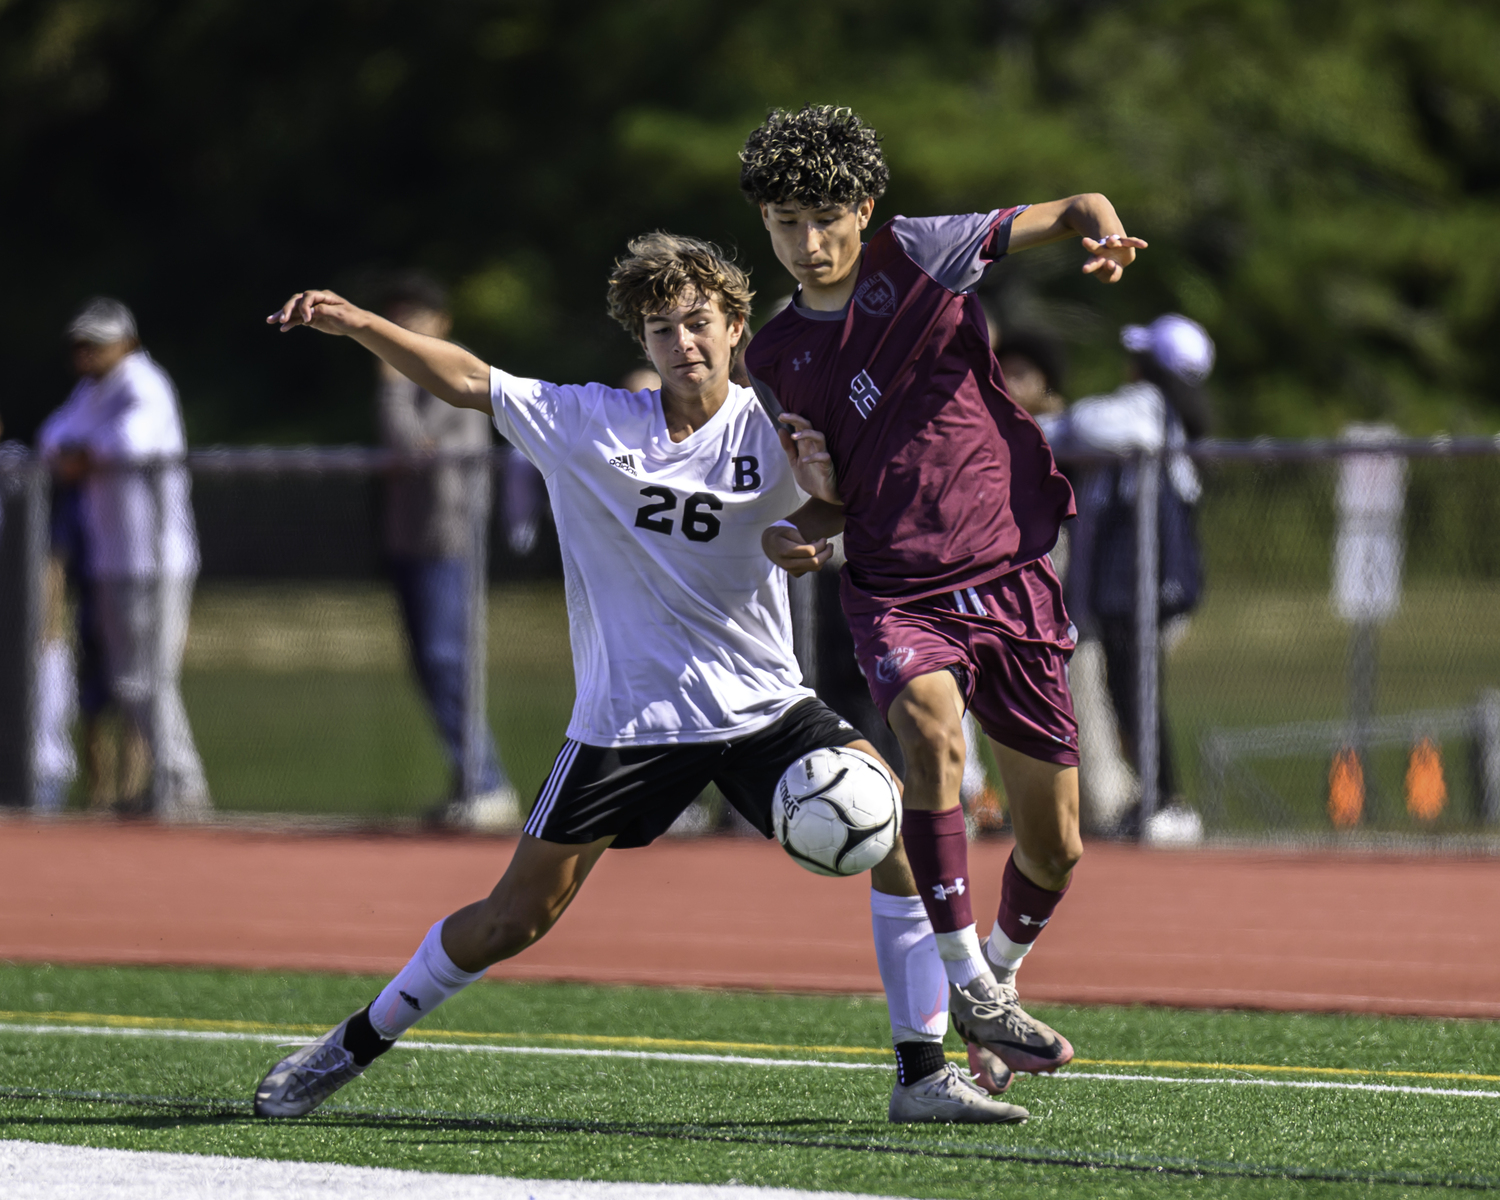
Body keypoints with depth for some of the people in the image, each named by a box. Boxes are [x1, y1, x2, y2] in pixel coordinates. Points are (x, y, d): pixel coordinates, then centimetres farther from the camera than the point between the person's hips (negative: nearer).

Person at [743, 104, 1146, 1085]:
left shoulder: (920, 255, -1)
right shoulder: (776, 359, 7)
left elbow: (1074, 212, 3)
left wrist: (1106, 236, -20)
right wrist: (796, 533, -6)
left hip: (1013, 576, 0)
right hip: (900, 595, 0)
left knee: (1054, 848, 4)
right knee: (931, 720, -34)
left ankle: (1000, 975, 36)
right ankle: (965, 982, -25)